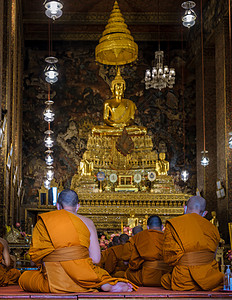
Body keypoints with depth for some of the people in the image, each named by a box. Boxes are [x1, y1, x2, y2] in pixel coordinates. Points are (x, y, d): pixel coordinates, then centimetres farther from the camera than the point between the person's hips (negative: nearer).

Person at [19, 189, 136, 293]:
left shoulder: (43, 221, 9)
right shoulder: (87, 222, 10)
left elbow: (36, 257, 7)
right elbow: (95, 259, 6)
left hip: (53, 279, -3)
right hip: (81, 276, 4)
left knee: (25, 278, 21)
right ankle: (105, 283, -7)